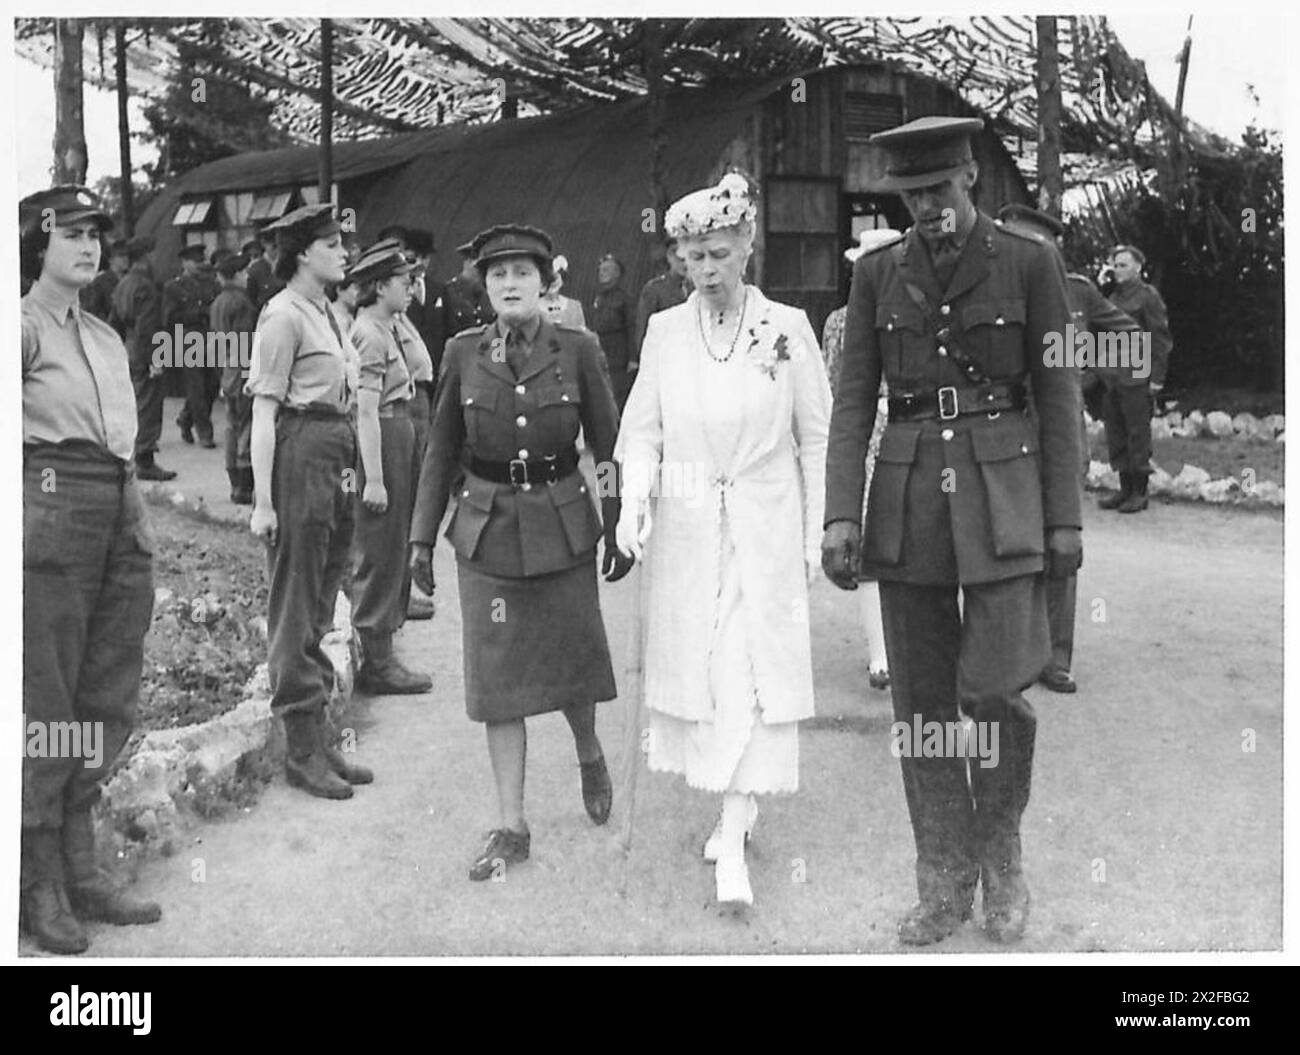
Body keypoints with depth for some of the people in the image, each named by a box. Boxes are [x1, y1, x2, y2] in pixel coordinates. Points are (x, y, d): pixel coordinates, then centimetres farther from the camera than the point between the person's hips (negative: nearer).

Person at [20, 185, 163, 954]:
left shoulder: (107, 337, 19)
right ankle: (40, 883, 9)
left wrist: (140, 524, 16)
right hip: (51, 515, -7)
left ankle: (80, 866, 20)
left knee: (110, 701, 9)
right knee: (45, 703, -1)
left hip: (122, 520, 7)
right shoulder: (24, 328, -3)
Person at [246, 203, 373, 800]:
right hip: (301, 456, -9)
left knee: (319, 604, 13)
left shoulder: (326, 313, 15)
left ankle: (318, 740, 21)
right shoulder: (283, 316, -10)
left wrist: (353, 472, 12)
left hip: (337, 461, 9)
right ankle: (301, 748, 6)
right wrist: (263, 500, -19)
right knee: (294, 607, -1)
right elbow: (264, 413, -14)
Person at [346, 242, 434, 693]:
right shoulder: (370, 335, -15)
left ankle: (379, 657, 24)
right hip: (383, 443, -10)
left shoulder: (384, 330, 15)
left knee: (389, 553, 15)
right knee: (379, 556, -4)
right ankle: (378, 664, 3)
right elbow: (366, 411, -20)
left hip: (396, 440, 10)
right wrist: (374, 479, -23)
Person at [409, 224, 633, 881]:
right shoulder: (463, 354, 0)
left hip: (562, 526, -1)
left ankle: (588, 754, 42)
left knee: (572, 659, 8)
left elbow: (609, 444, 2)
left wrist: (620, 529, 3)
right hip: (487, 531, 1)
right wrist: (422, 537, 5)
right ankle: (510, 828, 11)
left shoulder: (578, 351, -4)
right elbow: (441, 451, 7)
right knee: (499, 678, 2)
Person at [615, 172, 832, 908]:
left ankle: (732, 846, -5)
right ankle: (739, 807, 27)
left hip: (765, 531, -3)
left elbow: (816, 437, 1)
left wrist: (815, 535, 0)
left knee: (754, 675, -7)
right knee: (695, 669, 8)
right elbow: (644, 430, 5)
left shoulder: (788, 328, -3)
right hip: (686, 535, 3)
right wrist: (636, 497, -14)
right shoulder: (665, 330, 3)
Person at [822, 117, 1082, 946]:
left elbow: (1057, 396, 1)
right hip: (907, 497, 2)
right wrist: (841, 514, -7)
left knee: (994, 690, -10)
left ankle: (1000, 849, 18)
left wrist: (1065, 520, -3)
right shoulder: (878, 274, 6)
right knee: (923, 698, 5)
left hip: (1003, 493, -2)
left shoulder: (1030, 262, 0)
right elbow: (853, 400, 4)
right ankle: (945, 883, 18)